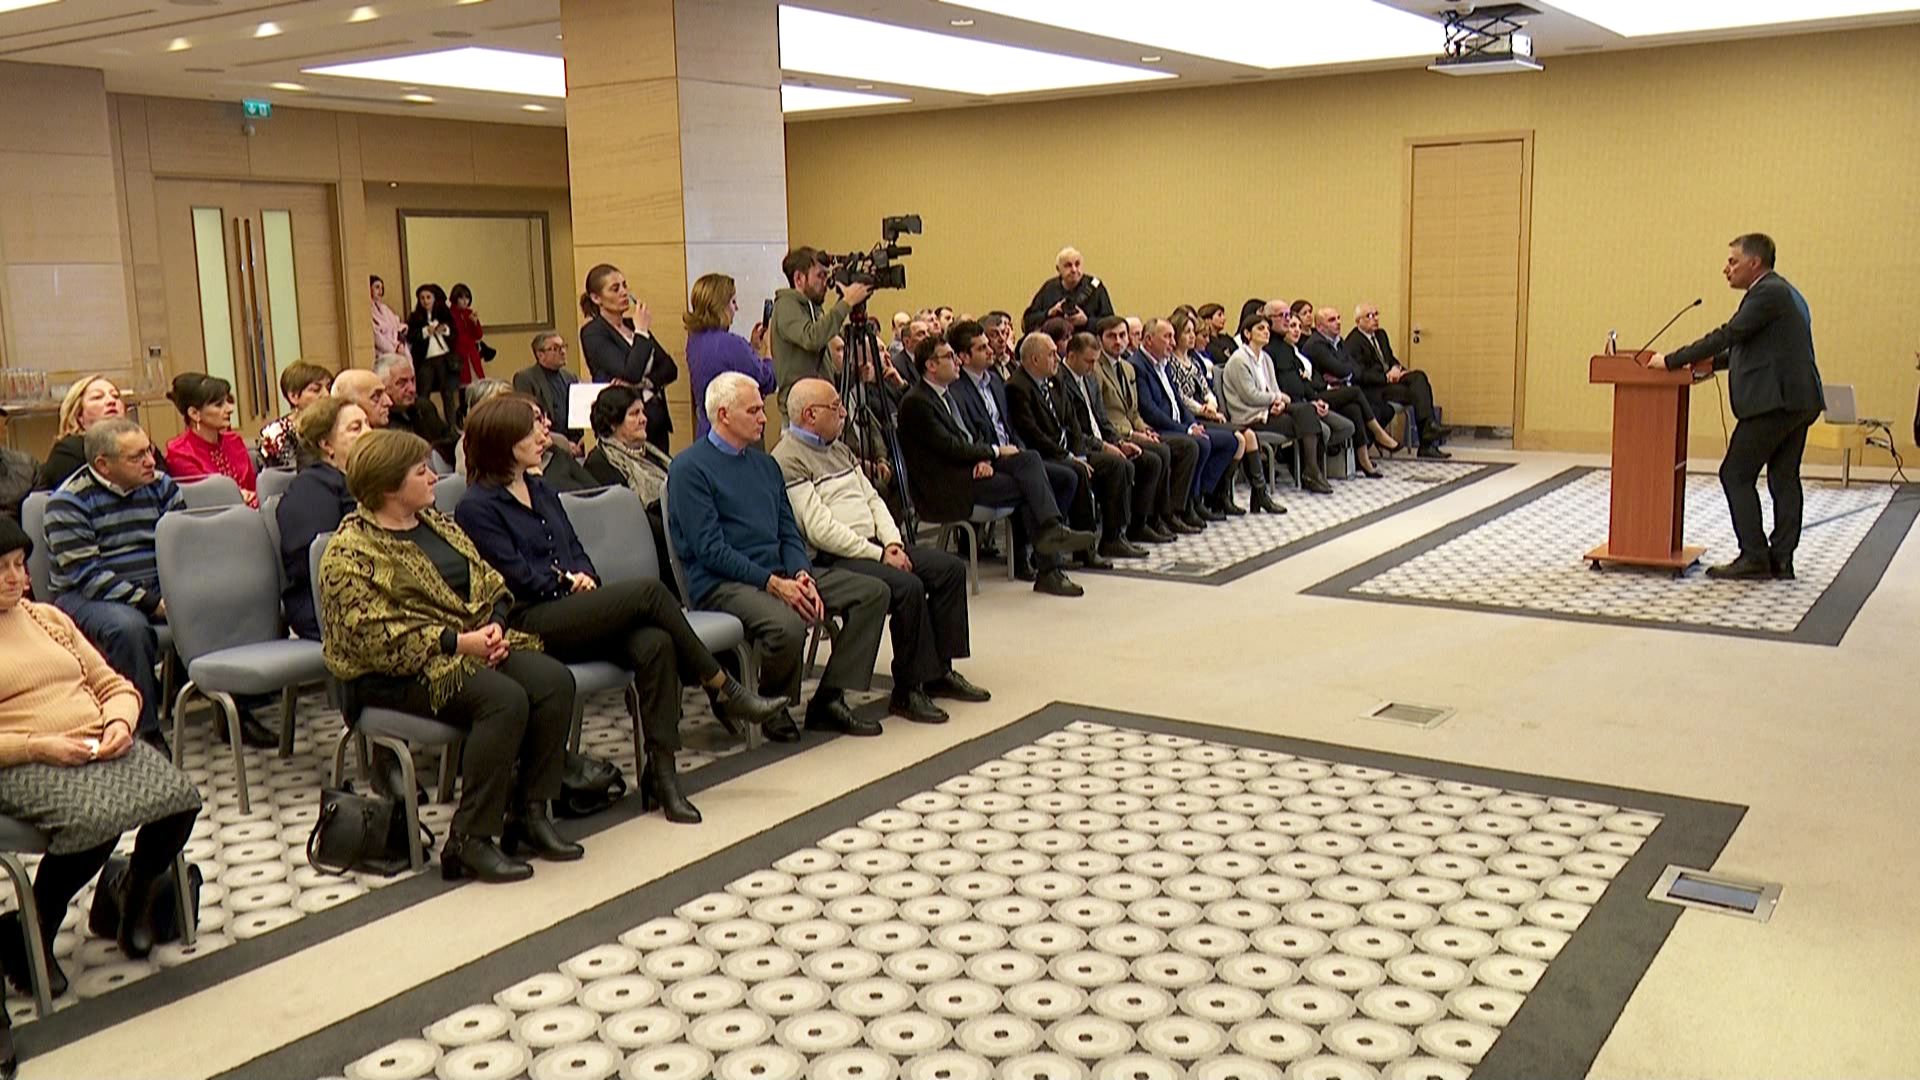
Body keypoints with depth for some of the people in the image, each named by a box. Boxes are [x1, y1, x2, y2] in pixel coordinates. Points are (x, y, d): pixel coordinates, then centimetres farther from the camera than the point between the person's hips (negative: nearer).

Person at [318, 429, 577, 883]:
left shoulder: (436, 522, 16)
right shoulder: (349, 551, -9)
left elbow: (491, 584, 16)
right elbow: (374, 635, -18)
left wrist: (495, 627, -6)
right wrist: (459, 642, -22)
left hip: (476, 646, 8)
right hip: (398, 674, -8)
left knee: (554, 680, -18)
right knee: (504, 698, -32)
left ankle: (529, 812, -11)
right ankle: (469, 839, -24)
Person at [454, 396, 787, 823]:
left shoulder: (541, 490, 23)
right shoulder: (476, 508, -2)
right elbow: (517, 578, -9)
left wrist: (585, 578, 0)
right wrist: (569, 581, 2)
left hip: (570, 609, 7)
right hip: (527, 624, -7)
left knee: (654, 644, -25)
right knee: (649, 591, -24)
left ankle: (660, 770, -24)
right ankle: (723, 689, -10)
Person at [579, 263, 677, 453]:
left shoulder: (632, 325, 13)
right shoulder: (592, 333, -7)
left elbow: (670, 368, 7)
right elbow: (630, 373, -21)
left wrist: (643, 382, -12)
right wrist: (642, 332, -12)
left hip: (657, 420, 6)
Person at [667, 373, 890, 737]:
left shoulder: (765, 464, 19)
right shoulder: (690, 468, -6)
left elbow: (789, 532, 16)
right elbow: (710, 549, -14)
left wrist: (802, 575, -6)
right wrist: (773, 583, -19)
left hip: (779, 573, 8)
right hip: (721, 583, -8)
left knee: (872, 591, -5)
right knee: (786, 623, -37)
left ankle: (829, 699, -5)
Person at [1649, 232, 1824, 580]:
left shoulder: (1768, 293, -11)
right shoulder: (1782, 292, 21)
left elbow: (1728, 335, -17)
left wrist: (1672, 361, -14)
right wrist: (1713, 362, 16)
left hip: (1774, 400, -10)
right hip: (1798, 400, 10)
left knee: (1736, 474, -4)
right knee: (1784, 479, 9)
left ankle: (1754, 556, -3)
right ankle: (1781, 560, 11)